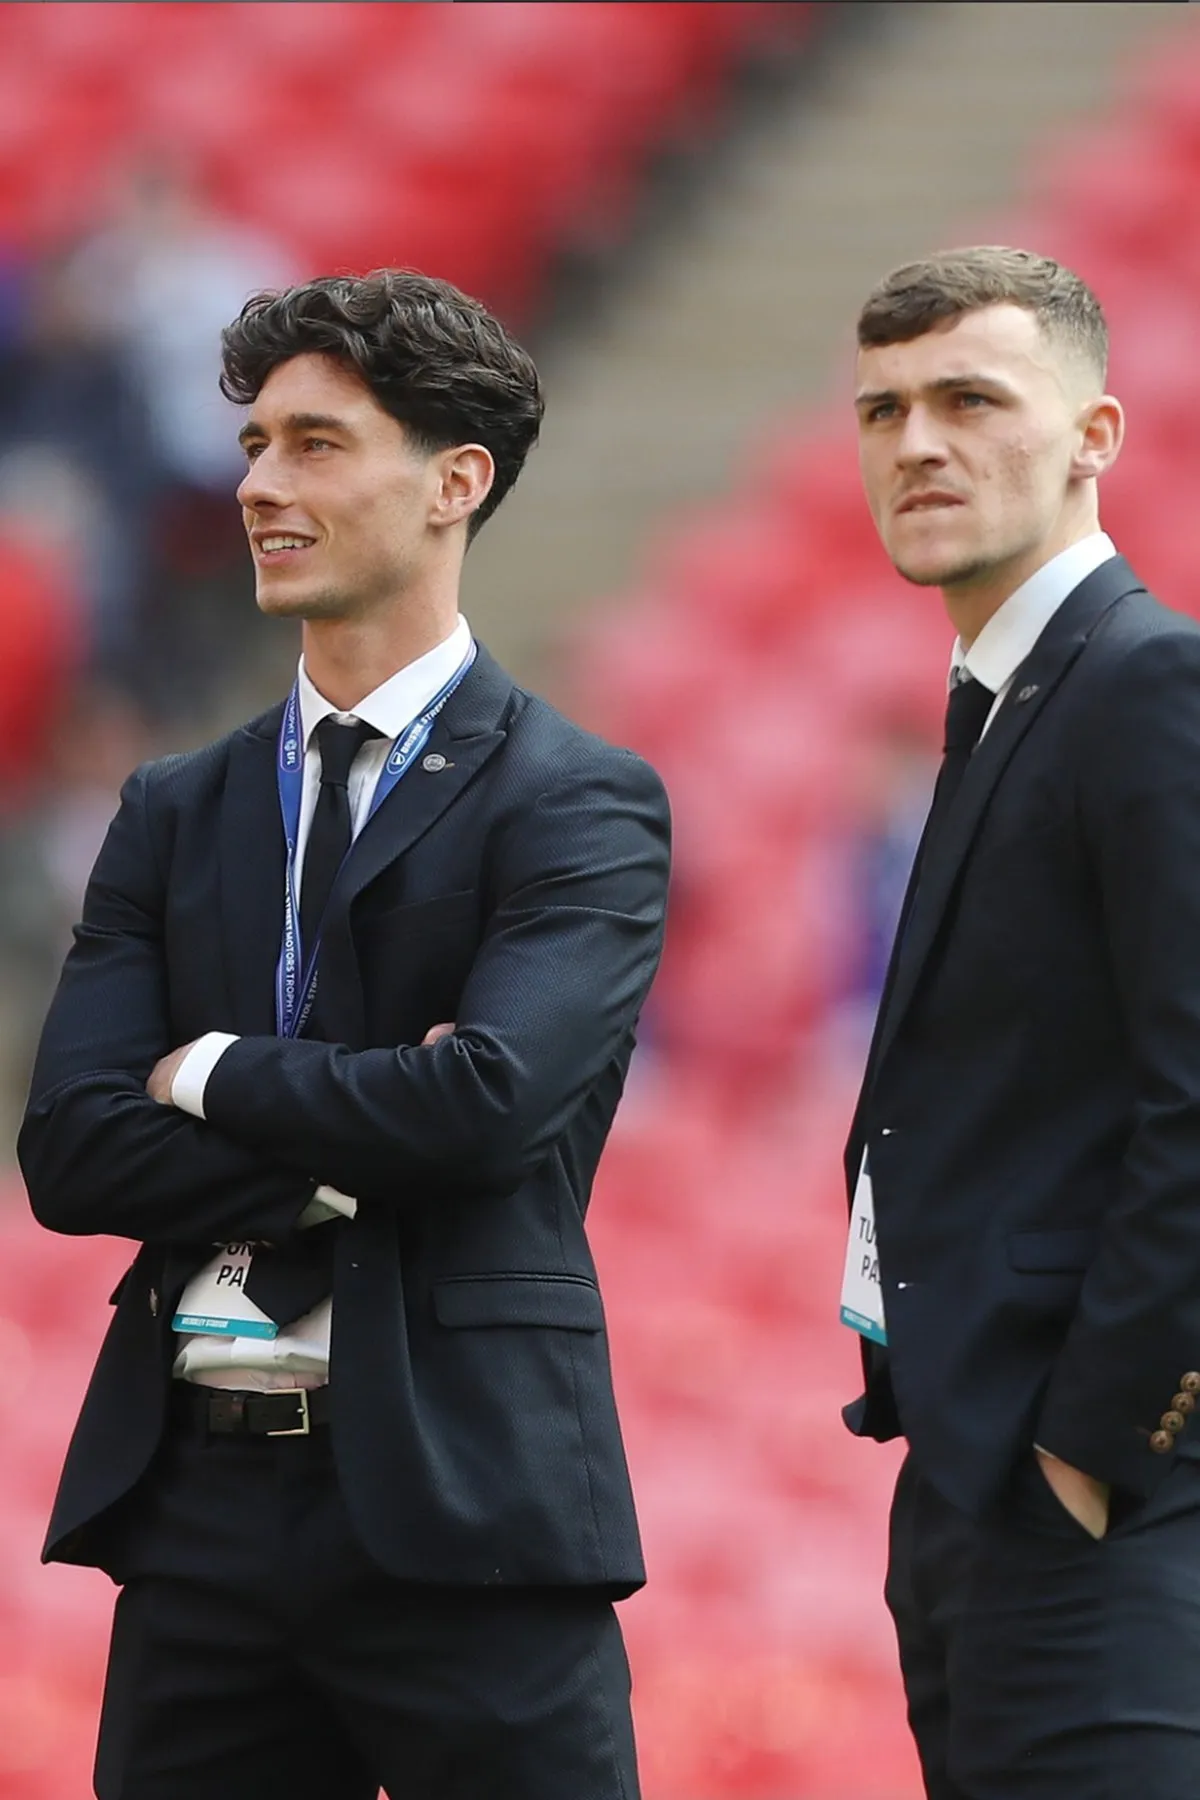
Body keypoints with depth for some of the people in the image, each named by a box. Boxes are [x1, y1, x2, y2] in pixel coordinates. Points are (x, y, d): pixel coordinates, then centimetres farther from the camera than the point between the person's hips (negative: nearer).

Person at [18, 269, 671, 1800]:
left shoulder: (579, 804, -2)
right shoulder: (175, 813, 14)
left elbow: (491, 1099, -18)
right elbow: (69, 1153, 3)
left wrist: (211, 1075, -4)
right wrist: (346, 1156, -10)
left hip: (457, 1501, -5)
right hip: (199, 1502, 5)